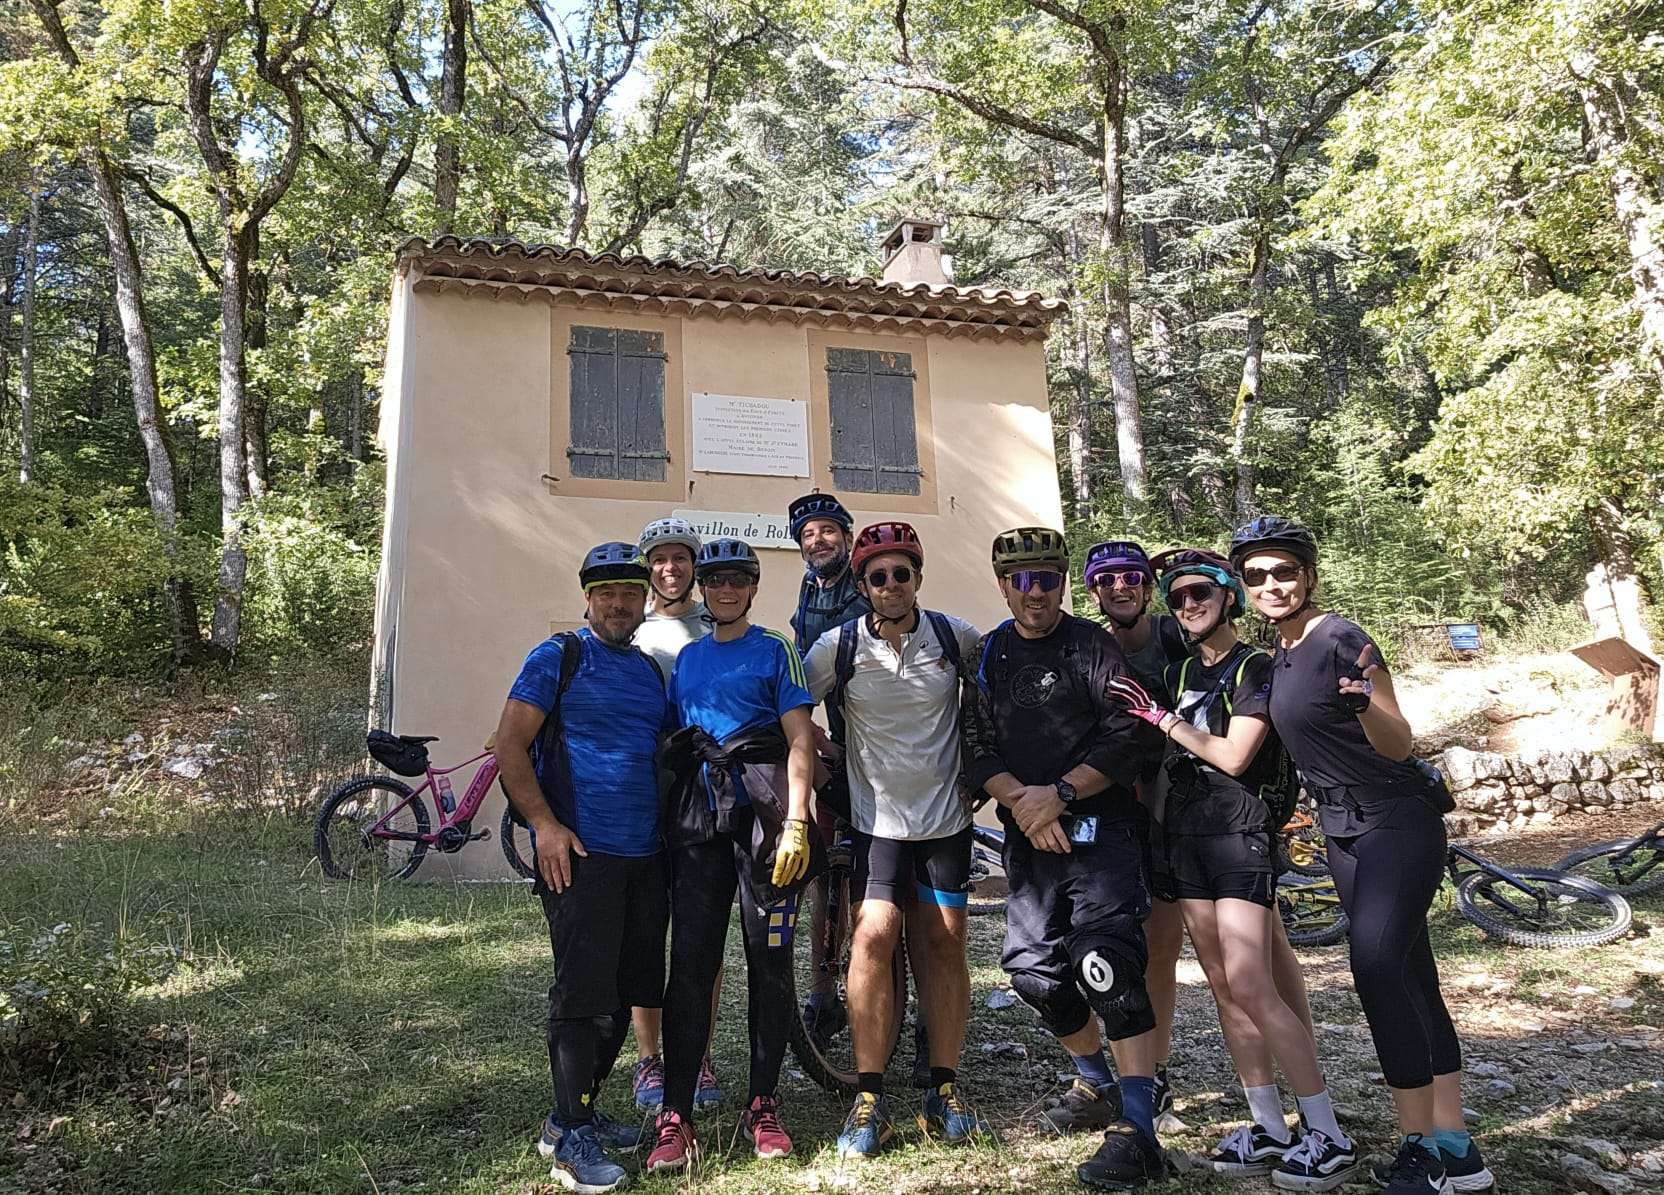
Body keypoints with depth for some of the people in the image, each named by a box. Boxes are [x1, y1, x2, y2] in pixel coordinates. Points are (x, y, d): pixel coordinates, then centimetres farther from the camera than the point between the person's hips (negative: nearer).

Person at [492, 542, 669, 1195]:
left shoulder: (652, 671, 16)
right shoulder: (558, 657, -3)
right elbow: (510, 743, -8)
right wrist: (544, 823, -16)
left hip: (646, 857, 7)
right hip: (580, 855, -6)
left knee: (625, 992, 12)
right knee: (583, 994, -5)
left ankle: (580, 1111, 27)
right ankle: (571, 1137, 6)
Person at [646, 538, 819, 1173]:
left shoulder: (774, 651, 4)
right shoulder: (687, 657, 16)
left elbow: (801, 740, -4)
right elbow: (672, 739, 18)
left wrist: (795, 823, -14)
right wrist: (667, 819, 10)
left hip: (764, 811, -3)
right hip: (700, 815, 3)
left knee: (769, 961, 2)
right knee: (690, 964, -2)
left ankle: (763, 1107, 14)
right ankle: (675, 1117, 3)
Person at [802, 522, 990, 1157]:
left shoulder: (956, 637, -3)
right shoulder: (839, 646, -7)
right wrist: (834, 755, -1)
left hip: (946, 815, 2)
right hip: (876, 818, -2)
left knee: (944, 941, 3)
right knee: (873, 937, -13)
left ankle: (944, 1092, 14)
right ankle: (869, 1100, -4)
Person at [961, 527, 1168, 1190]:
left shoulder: (1092, 645, -2)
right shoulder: (988, 656, 11)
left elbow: (1129, 735, -11)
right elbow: (976, 748, 4)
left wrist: (1058, 794, -15)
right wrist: (1021, 800, -12)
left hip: (1099, 825, -5)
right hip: (1028, 836, 5)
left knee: (1105, 962, -18)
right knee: (1032, 967, 7)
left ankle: (1137, 1130, -15)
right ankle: (1096, 1080, 33)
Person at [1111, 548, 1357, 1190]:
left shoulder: (1257, 667, -5)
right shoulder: (1178, 672, 15)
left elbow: (1232, 756, -15)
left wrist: (1161, 718, -8)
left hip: (1239, 831, -7)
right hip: (1184, 832, 7)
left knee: (1250, 988, -13)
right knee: (1222, 987, 7)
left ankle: (1329, 1137, -3)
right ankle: (1270, 1129, 15)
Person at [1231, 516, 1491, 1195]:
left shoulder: (1341, 641, -15)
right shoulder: (1279, 656, 10)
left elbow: (1399, 746, -17)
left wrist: (1366, 702, -37)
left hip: (1397, 823, -8)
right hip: (1344, 831, 8)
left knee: (1378, 968, -19)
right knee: (1409, 979, 8)